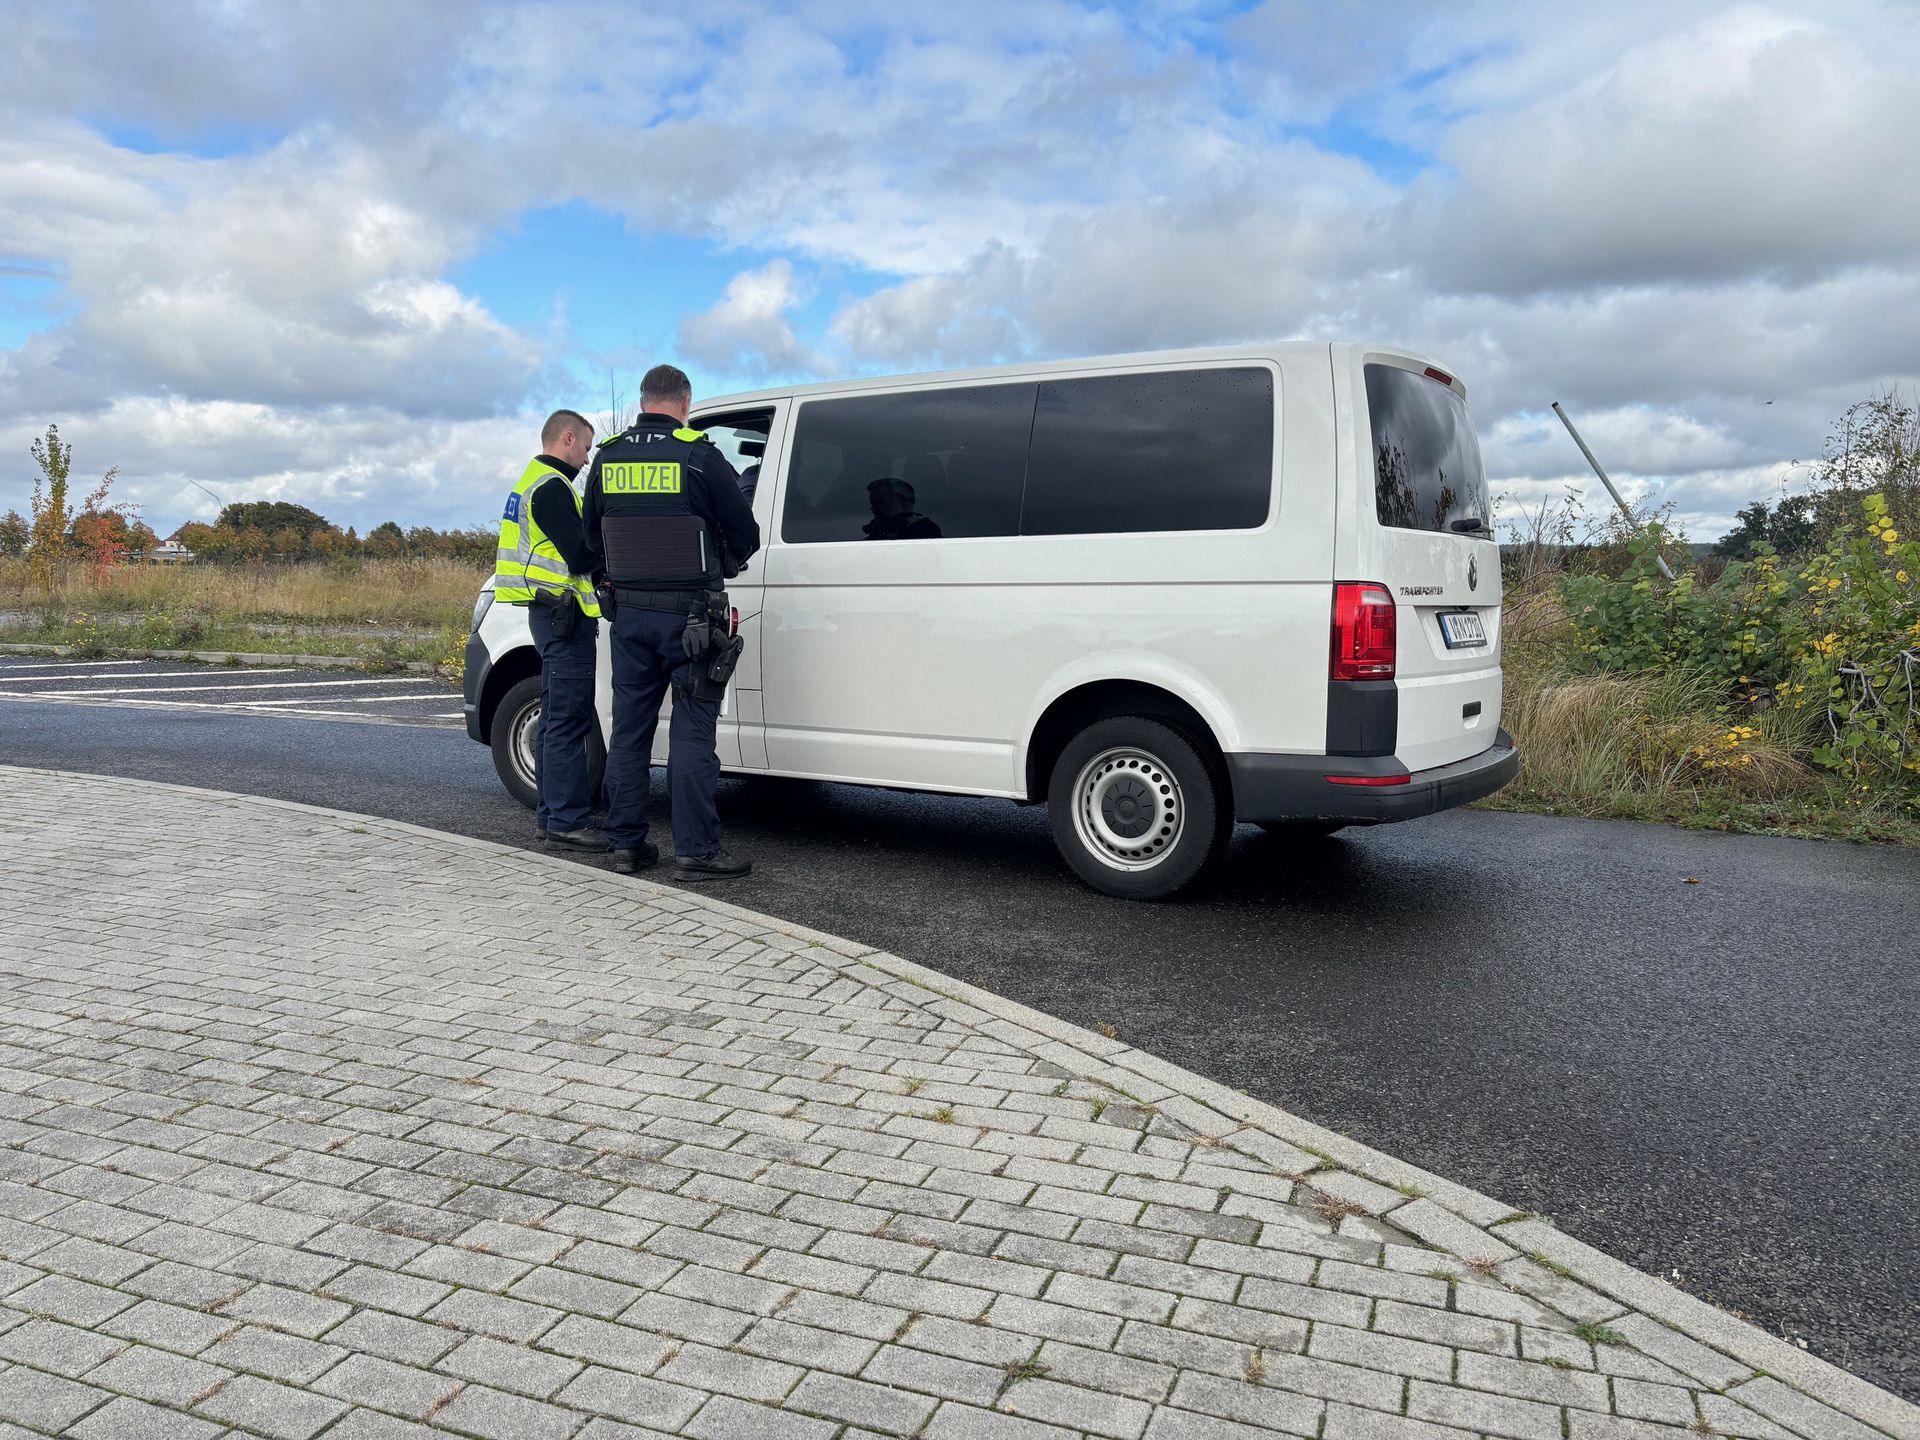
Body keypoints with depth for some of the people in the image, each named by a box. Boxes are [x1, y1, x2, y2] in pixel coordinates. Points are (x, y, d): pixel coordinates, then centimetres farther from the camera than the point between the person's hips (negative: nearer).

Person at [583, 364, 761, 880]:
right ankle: (695, 850, 0)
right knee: (691, 733, -2)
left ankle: (626, 843, 17)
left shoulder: (607, 457, 6)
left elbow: (593, 534, 16)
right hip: (688, 614, -5)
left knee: (629, 729, 11)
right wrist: (721, 566, 18)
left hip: (628, 613, 5)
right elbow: (745, 537, -2)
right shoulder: (700, 456, -9)